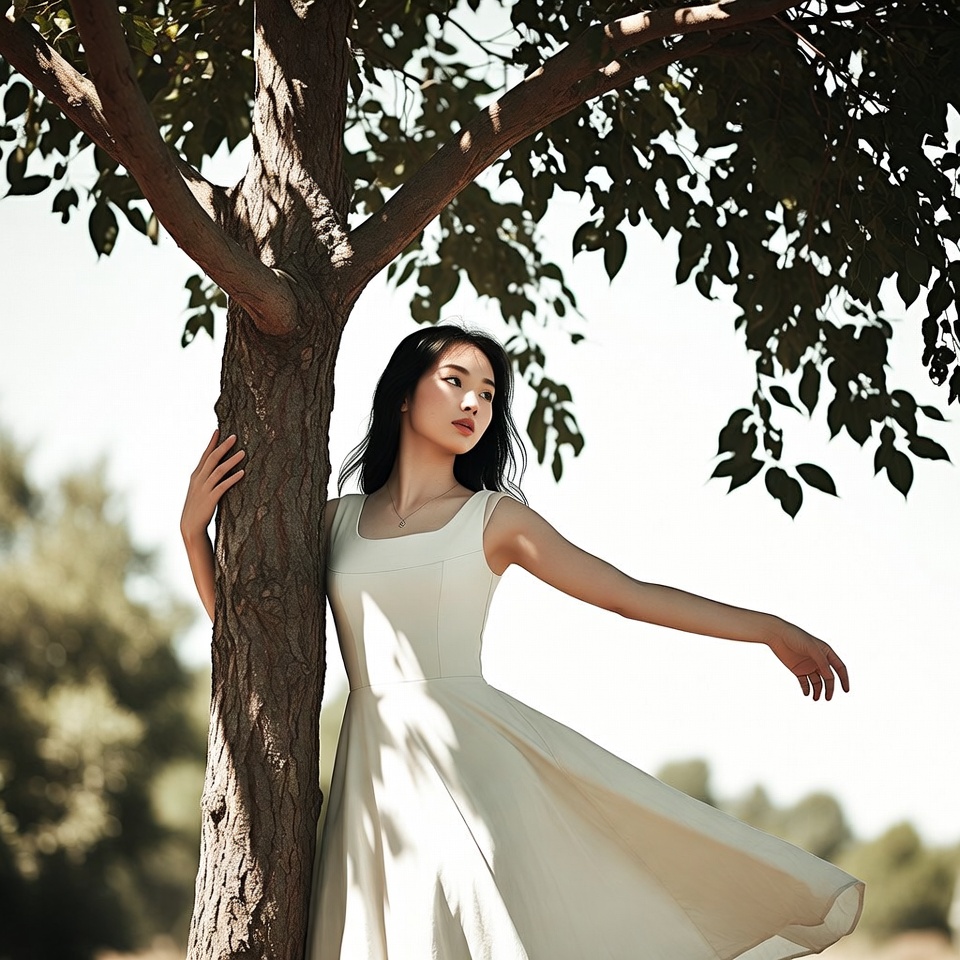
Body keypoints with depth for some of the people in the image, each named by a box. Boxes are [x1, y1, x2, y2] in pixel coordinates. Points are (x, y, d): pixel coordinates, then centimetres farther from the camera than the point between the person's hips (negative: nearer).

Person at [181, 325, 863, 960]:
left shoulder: (495, 517, 9)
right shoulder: (335, 521, 14)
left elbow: (630, 593, 8)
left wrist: (769, 628, 4)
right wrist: (194, 528, 4)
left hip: (470, 751, -2)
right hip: (377, 767, 2)